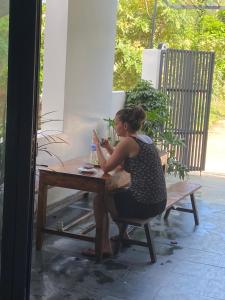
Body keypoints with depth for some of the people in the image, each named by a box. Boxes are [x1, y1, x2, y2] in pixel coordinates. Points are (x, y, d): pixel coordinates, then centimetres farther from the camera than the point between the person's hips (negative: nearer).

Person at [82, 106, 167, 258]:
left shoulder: (128, 142, -15)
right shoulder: (146, 139, 11)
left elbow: (106, 167, -7)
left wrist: (97, 145, 5)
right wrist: (109, 147, 17)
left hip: (144, 204, -9)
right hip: (159, 203, 9)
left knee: (99, 199, 12)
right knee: (116, 192, 31)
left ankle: (104, 246, 17)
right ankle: (124, 235, 39)